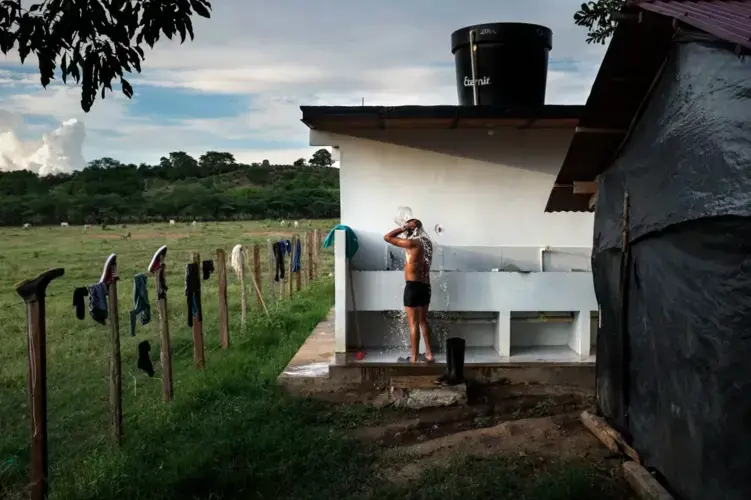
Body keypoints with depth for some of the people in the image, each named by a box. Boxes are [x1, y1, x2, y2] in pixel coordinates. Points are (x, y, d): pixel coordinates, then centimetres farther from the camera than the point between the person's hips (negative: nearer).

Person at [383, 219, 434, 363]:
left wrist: (405, 227, -6)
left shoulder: (412, 243, -15)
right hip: (425, 286, 8)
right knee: (423, 321, 17)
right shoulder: (426, 243, 8)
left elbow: (387, 237, -12)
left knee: (413, 323, -1)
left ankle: (414, 358, 4)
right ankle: (429, 354, 22)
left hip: (413, 286, -8)